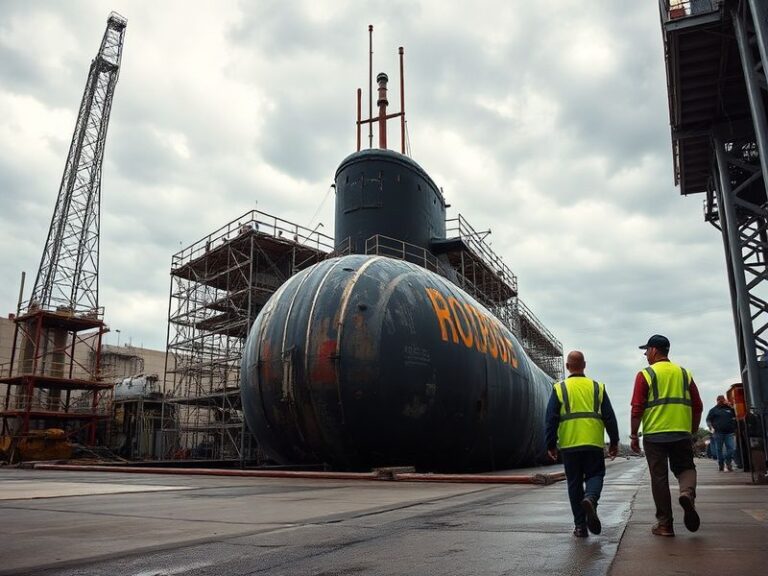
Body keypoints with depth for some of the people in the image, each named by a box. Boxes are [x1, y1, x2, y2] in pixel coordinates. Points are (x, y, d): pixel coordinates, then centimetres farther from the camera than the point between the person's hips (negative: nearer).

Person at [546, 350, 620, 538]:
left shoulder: (559, 388, 2)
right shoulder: (597, 387, 7)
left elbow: (551, 419, -1)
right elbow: (609, 416, 7)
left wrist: (551, 444, 4)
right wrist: (614, 442, 15)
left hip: (569, 444, 0)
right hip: (594, 443, 0)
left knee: (574, 483, 9)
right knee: (595, 475, 11)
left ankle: (580, 526, 10)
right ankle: (590, 498, -20)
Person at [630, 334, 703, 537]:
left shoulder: (645, 374, -2)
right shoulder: (684, 373, 10)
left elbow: (637, 409, -8)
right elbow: (698, 407, 10)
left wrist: (634, 436, -1)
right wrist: (693, 432, 20)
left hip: (654, 435, -3)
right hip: (682, 434, 3)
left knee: (659, 478, 5)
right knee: (685, 467, 17)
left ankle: (664, 524, 8)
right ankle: (688, 492, -14)